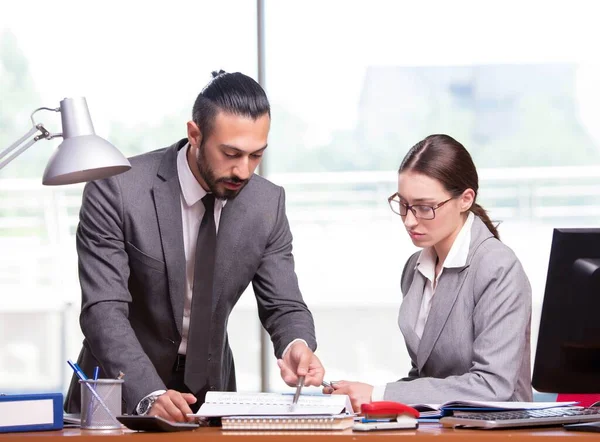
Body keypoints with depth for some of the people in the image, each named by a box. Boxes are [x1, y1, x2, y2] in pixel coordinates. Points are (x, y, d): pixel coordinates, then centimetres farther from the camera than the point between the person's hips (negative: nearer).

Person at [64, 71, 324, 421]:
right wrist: (150, 395, -35)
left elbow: (283, 306, -1)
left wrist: (297, 347, -24)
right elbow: (104, 311, -21)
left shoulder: (268, 204, -4)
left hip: (208, 390, 2)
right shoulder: (116, 190, -17)